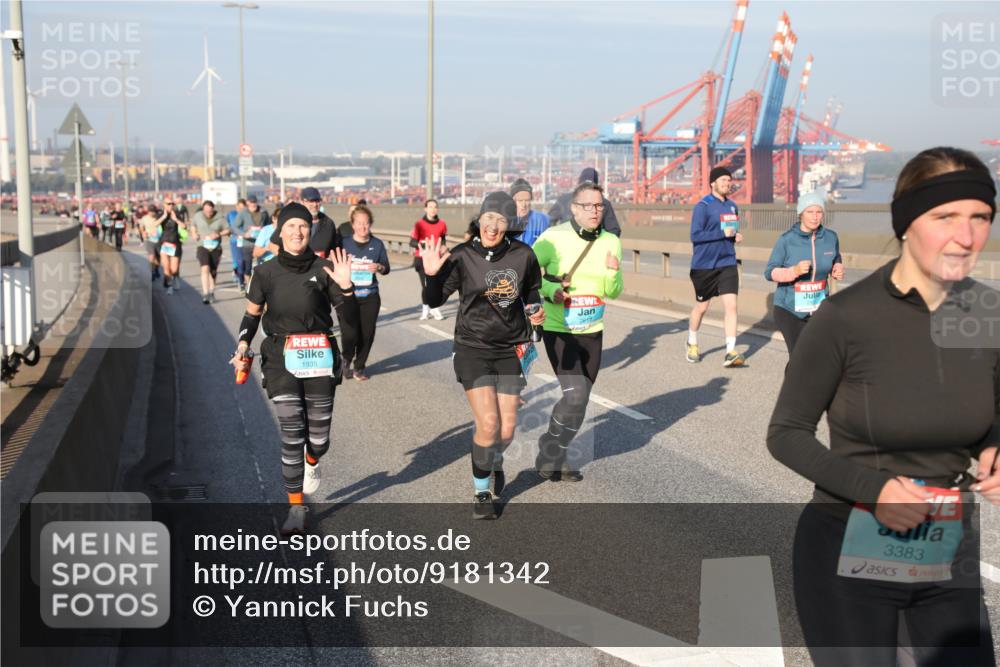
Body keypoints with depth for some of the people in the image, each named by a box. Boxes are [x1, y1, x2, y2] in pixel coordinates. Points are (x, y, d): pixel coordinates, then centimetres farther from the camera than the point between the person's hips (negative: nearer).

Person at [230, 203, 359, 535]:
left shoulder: (324, 269, -2)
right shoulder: (266, 273, 1)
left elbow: (351, 319, -3)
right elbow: (252, 314, 15)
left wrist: (345, 287, -19)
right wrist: (242, 345, -1)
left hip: (319, 358, 0)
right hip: (281, 360, 0)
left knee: (318, 439, 6)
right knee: (292, 435, -9)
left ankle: (311, 462, 46)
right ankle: (296, 508, 7)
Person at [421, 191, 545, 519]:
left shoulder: (523, 255, -5)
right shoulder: (462, 256, -10)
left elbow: (533, 291, 14)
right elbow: (434, 300, -7)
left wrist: (535, 310, -6)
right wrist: (432, 275, -25)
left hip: (509, 350, 3)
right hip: (473, 348, -2)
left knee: (507, 430, 4)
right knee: (488, 424, -13)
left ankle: (494, 462, 42)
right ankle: (481, 492, 12)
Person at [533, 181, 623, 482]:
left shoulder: (611, 242, 1)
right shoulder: (554, 238, -13)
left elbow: (613, 293, 4)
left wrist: (612, 273, -17)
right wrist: (550, 290, -23)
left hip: (593, 332, 5)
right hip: (559, 331, -5)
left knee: (578, 400, 12)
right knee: (576, 395, -17)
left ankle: (554, 455, 33)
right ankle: (550, 457, 4)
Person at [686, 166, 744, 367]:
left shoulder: (732, 206, 9)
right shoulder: (702, 206, -11)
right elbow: (695, 235, -18)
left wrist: (736, 236, 1)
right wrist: (722, 233, -24)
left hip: (727, 263, 4)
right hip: (704, 265, -4)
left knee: (731, 305, -10)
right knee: (701, 306, 12)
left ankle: (731, 352, -11)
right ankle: (692, 343, 37)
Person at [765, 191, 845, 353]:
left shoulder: (831, 237, -1)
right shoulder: (786, 240, -12)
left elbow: (836, 260, 19)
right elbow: (769, 272, -12)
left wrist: (838, 269, -5)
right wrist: (795, 270, -28)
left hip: (819, 308, 3)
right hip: (789, 309, -3)